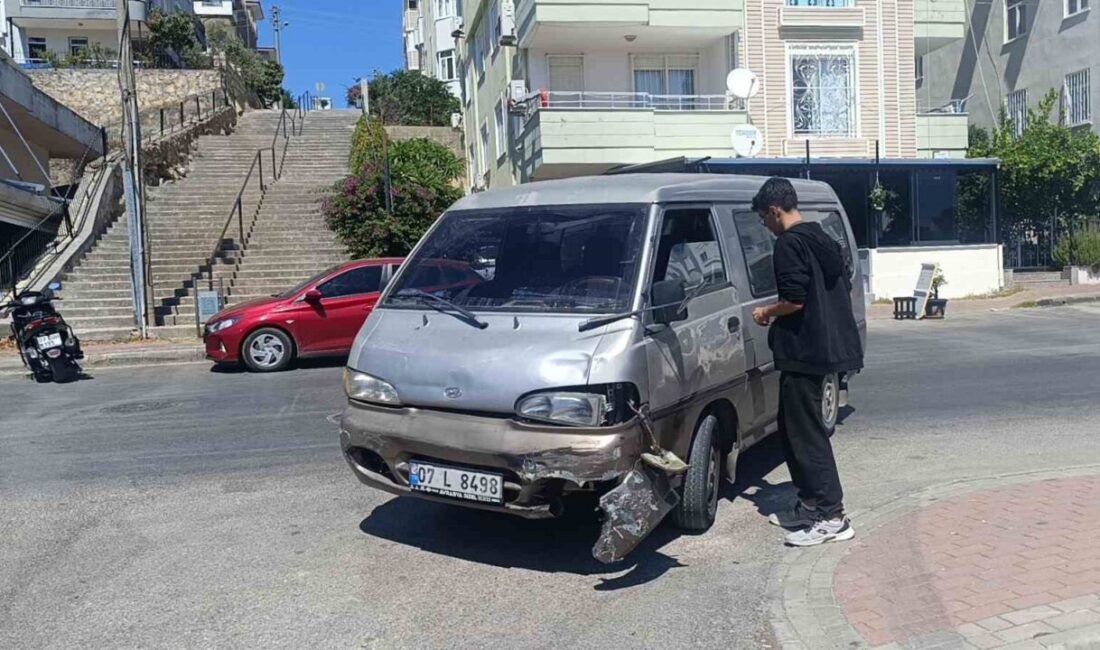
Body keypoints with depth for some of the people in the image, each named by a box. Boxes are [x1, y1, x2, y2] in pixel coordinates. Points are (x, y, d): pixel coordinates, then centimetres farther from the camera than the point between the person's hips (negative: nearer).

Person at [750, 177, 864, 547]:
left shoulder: (789, 244, -14)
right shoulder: (821, 238, 15)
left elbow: (795, 299, -22)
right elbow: (844, 287, 19)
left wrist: (766, 313, -3)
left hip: (803, 351, -10)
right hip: (825, 346, 10)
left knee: (806, 433, -5)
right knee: (793, 428, 17)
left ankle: (832, 517, -1)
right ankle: (810, 504, 24)